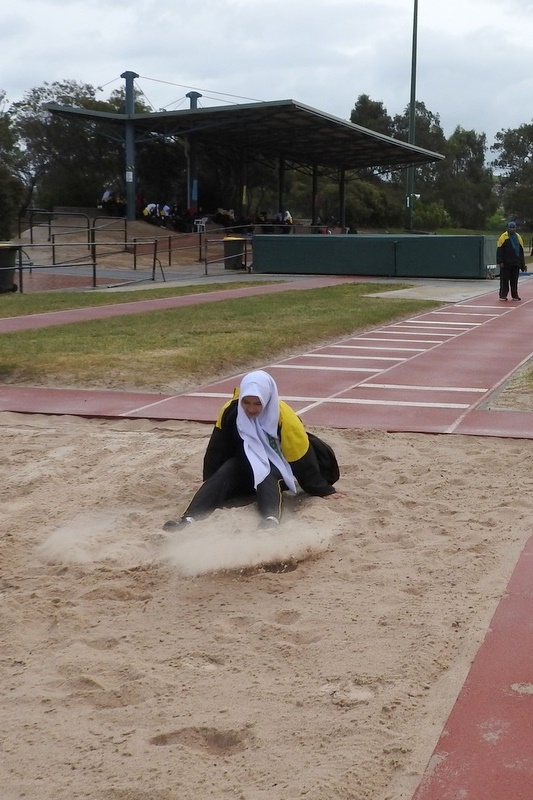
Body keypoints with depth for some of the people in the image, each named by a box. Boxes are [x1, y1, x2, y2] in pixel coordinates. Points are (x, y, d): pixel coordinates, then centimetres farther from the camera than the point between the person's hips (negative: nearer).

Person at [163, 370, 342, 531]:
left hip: (276, 469, -3)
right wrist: (210, 487, 5)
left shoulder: (284, 418, -26)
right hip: (245, 464, 3)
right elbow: (216, 451, -3)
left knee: (267, 476, -36)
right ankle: (189, 519, -46)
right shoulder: (230, 411, -16)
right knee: (224, 473, -27)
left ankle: (271, 520, -64)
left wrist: (323, 490, -15)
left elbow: (302, 458, -20)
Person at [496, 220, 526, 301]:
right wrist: (500, 262, -14)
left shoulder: (518, 237, 14)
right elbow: (499, 251, -6)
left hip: (515, 263, 5)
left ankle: (514, 295, 12)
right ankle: (503, 295, 2)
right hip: (506, 263, -4)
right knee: (504, 280, -2)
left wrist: (522, 264, 15)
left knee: (514, 280, 7)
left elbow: (521, 251, 18)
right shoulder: (503, 237, -2)